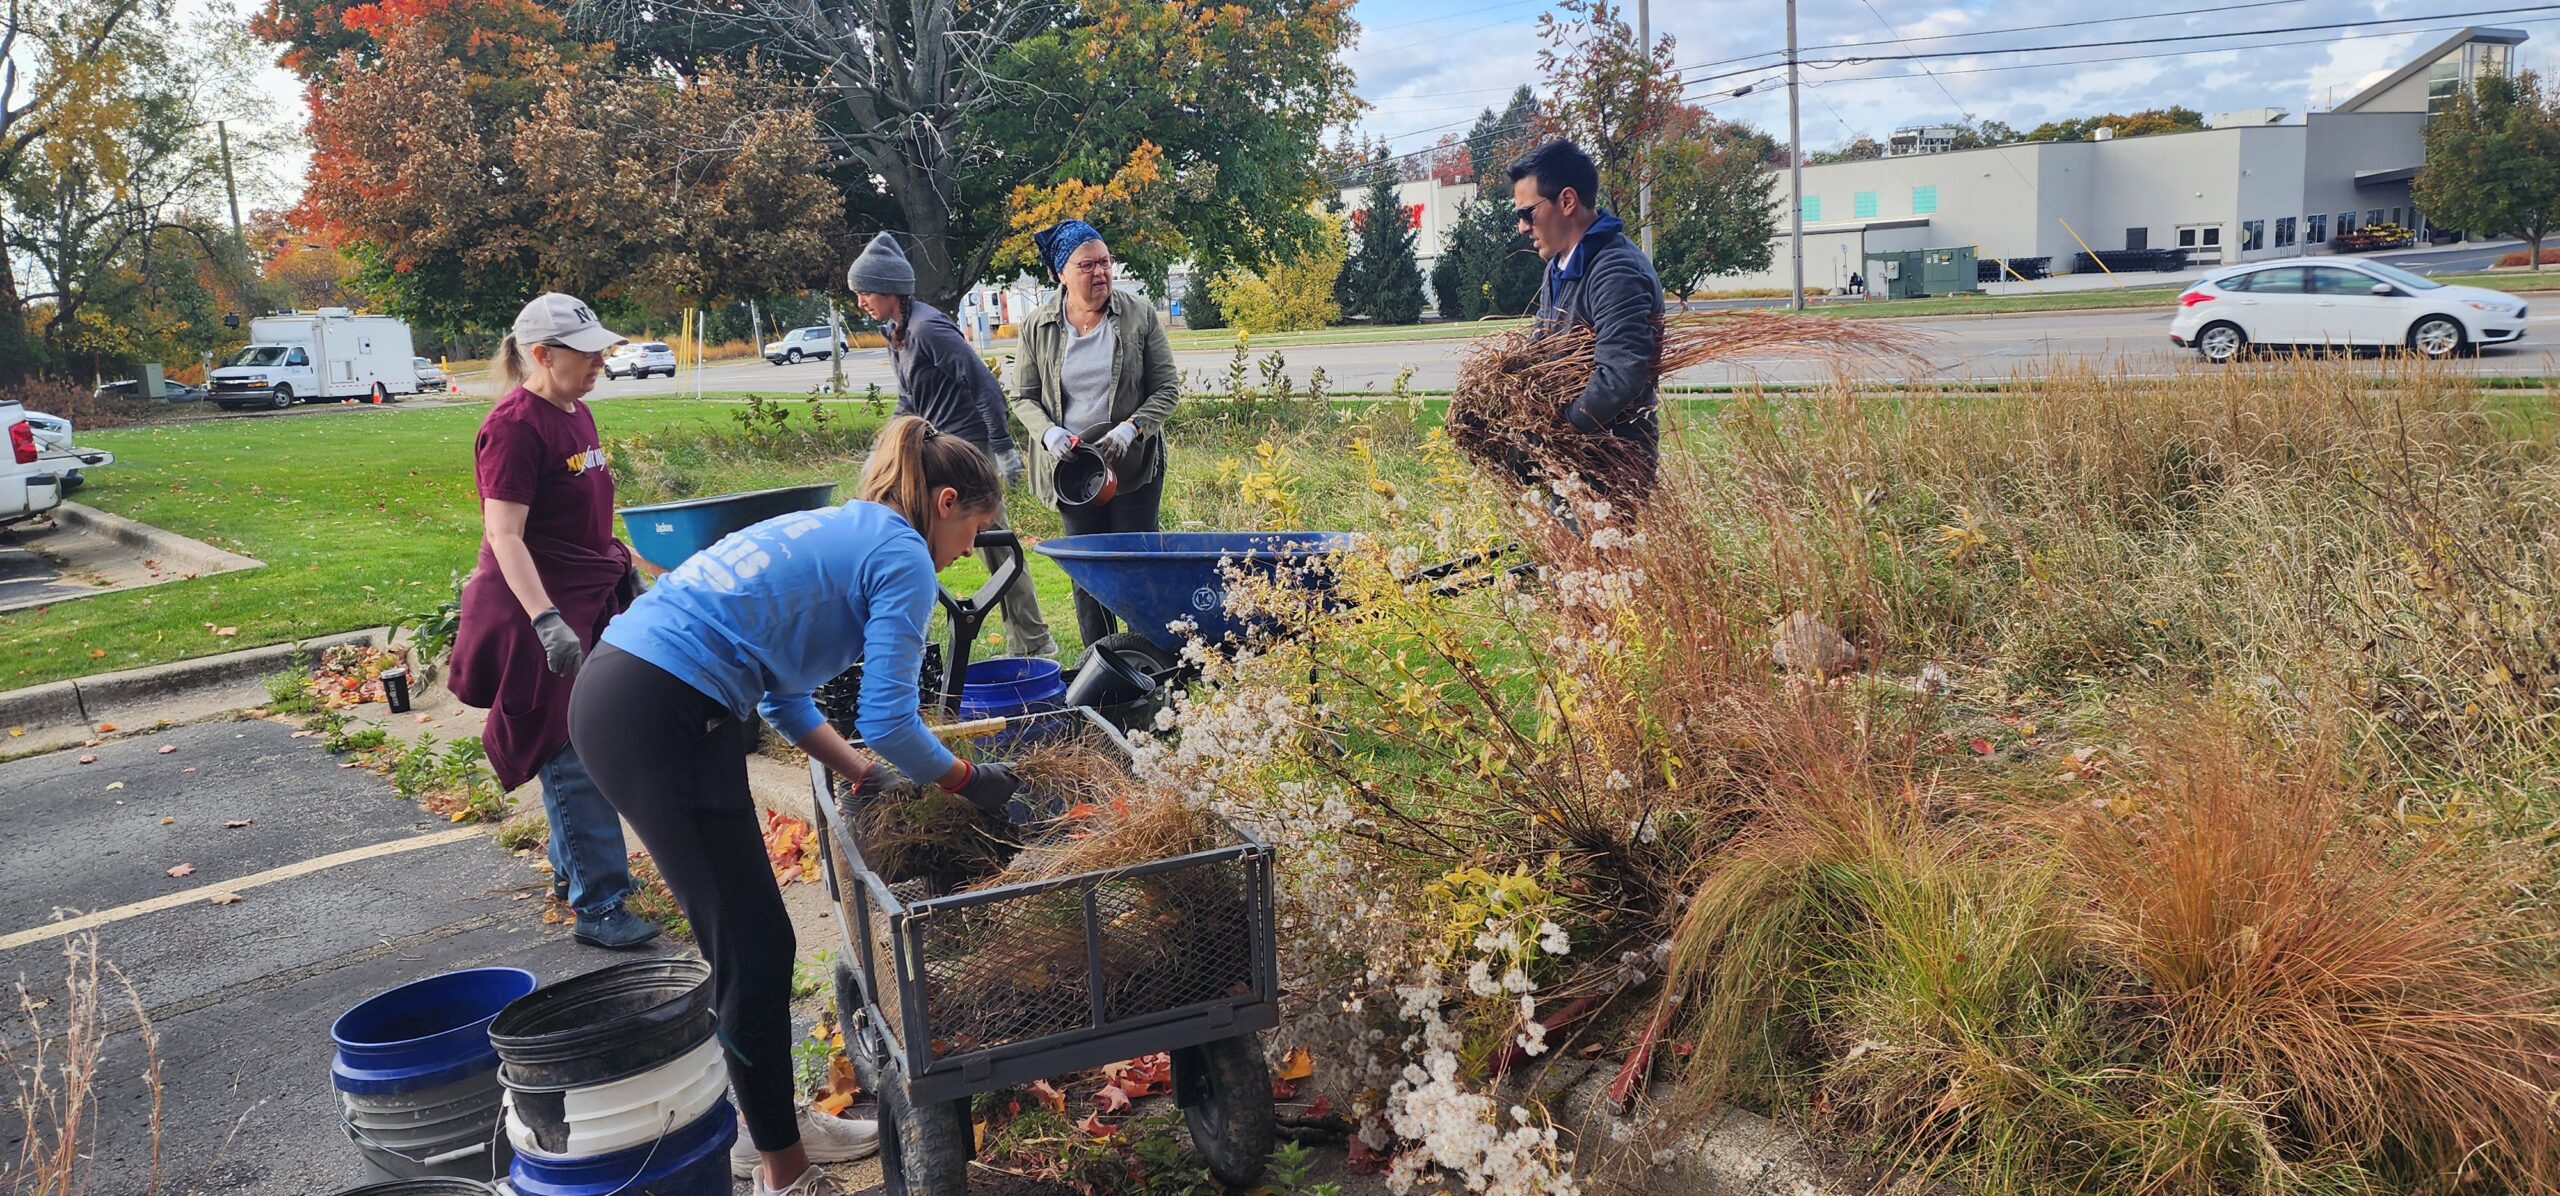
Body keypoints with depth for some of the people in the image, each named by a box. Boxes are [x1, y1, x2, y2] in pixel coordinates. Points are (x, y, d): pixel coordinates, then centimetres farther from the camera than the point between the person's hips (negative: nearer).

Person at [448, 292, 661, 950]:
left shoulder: (576, 415, 10)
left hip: (592, 601, 9)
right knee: (574, 760, -4)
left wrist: (625, 577, 24)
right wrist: (547, 622, -31)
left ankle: (571, 870, 32)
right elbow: (504, 536, -23)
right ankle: (597, 905, 2)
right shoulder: (515, 426, -18)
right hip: (541, 610, -9)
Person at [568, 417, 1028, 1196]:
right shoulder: (902, 556, -4)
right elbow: (888, 719, -11)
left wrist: (866, 774, 20)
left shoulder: (837, 532, 23)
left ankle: (769, 1126, 34)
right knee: (757, 949, 1)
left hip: (613, 694, 10)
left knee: (741, 939, 19)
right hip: (664, 721, -10)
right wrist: (969, 781, 5)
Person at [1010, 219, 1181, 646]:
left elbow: (1167, 387, -2)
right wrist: (1049, 434, -14)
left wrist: (1129, 429, -17)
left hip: (1133, 463, -2)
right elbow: (1024, 398, 7)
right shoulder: (1037, 328, 1)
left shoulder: (1139, 314, -3)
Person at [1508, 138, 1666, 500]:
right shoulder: (1560, 266, 13)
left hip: (1609, 465, -9)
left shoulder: (1616, 272, -20)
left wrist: (1554, 428, -18)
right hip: (1566, 456, 9)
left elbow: (1619, 378, -30)